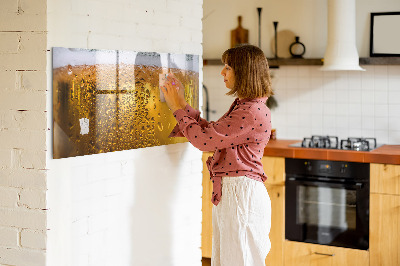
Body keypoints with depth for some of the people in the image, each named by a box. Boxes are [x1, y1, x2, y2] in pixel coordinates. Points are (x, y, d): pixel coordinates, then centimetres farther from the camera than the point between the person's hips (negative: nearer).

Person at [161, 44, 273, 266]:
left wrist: (178, 108, -7)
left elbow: (204, 140, -19)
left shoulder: (253, 112, -20)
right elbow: (211, 131, 18)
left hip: (241, 194, -10)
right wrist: (182, 105, 15)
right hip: (228, 192, 10)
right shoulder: (242, 106, 14)